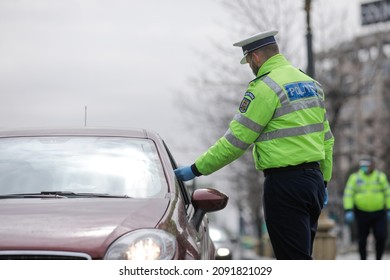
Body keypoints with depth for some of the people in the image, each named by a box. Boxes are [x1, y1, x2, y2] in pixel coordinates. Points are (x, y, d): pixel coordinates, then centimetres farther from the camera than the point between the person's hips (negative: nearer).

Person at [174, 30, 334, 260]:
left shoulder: (264, 88, -12)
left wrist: (196, 169, -5)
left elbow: (235, 141, -13)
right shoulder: (311, 83, 15)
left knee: (294, 260, -5)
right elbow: (326, 138, 18)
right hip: (313, 178, 9)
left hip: (285, 183, -9)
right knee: (302, 257, 17)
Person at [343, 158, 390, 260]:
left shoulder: (381, 176, 2)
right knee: (362, 239, 6)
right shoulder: (355, 177, -1)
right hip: (362, 213, 0)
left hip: (379, 213, 0)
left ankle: (378, 260, 9)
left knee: (381, 236, -8)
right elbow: (348, 194, -4)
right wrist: (348, 211, -13)